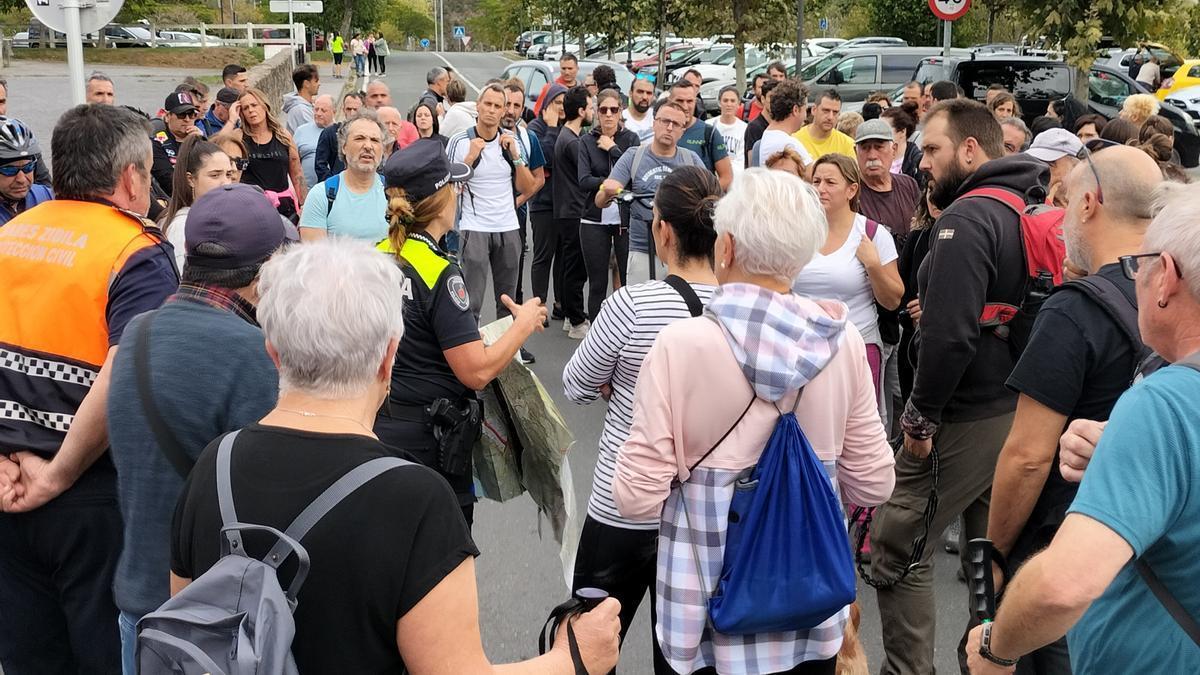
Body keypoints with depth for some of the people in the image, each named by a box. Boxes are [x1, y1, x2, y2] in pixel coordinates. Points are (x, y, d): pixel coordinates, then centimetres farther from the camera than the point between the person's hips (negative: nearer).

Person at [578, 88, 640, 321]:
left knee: (629, 280, -4)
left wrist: (613, 149, -8)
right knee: (597, 283, 6)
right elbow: (584, 181, -7)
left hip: (626, 218, -1)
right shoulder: (587, 141, 5)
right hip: (595, 220, 1)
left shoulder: (631, 139, 5)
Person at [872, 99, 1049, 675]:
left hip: (966, 421, -9)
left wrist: (921, 414, -16)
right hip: (1018, 411, 9)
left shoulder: (966, 219, -18)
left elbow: (950, 333, -25)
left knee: (897, 547, 3)